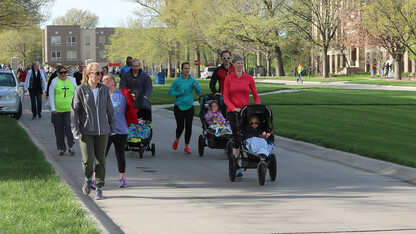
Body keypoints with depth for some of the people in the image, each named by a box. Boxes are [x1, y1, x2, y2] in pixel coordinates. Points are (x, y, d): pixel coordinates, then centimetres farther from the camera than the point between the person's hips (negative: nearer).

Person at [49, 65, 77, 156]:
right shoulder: (54, 82, 3)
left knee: (69, 126, -15)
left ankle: (70, 146, -1)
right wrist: (52, 108, -7)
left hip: (70, 109, 0)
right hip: (57, 110, 0)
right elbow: (51, 95, 3)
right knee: (59, 130, 3)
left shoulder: (72, 80, 9)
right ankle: (61, 148, 15)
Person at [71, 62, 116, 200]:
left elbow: (109, 110, 13)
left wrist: (112, 128, 12)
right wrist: (76, 132, -8)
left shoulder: (104, 89, 5)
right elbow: (74, 111, -3)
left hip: (102, 131, 3)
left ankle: (99, 188, 14)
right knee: (88, 159, -11)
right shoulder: (80, 90, -6)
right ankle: (88, 179, 20)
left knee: (100, 160, 4)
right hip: (86, 132, -3)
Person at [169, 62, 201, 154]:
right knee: (180, 126, -3)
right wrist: (179, 93, -15)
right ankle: (177, 139, 30)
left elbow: (199, 93, 8)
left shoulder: (193, 80, 5)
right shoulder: (177, 80, -2)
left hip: (189, 106, 2)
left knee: (188, 127, -3)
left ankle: (186, 146, 7)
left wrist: (195, 86, -11)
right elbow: (170, 92, 1)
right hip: (179, 106, -2)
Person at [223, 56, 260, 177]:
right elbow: (225, 98, 0)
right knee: (236, 136, -8)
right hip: (232, 111, -1)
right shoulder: (228, 79, 2)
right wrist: (234, 108, -15)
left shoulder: (249, 78, 4)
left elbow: (256, 96, 7)